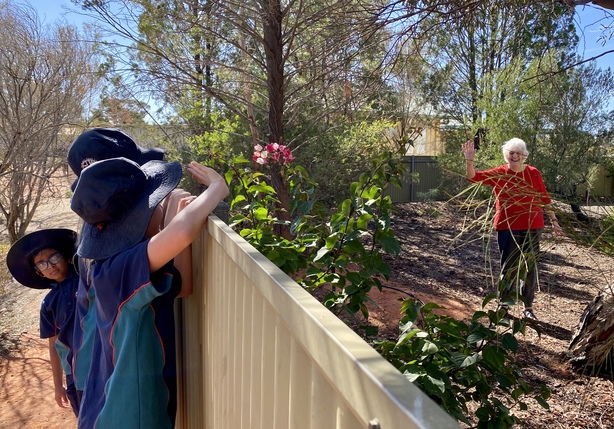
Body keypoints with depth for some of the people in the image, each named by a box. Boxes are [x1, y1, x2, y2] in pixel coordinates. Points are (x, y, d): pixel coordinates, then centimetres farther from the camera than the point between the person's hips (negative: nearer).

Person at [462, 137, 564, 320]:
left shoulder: (533, 173, 2)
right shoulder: (498, 173, -2)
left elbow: (544, 198, 8)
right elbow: (474, 177, -13)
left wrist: (553, 220, 10)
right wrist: (469, 160, -30)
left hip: (532, 228, 2)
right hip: (507, 228, -2)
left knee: (529, 268, 10)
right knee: (509, 267, 4)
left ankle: (528, 307, 23)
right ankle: (503, 305, 20)